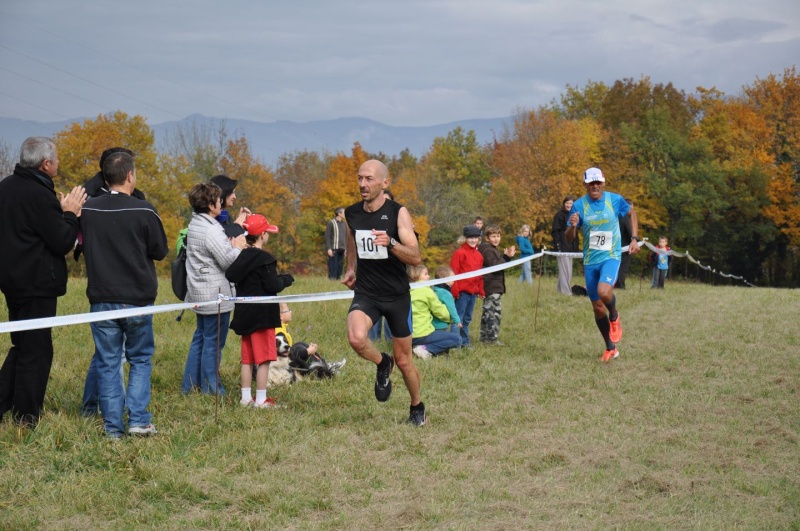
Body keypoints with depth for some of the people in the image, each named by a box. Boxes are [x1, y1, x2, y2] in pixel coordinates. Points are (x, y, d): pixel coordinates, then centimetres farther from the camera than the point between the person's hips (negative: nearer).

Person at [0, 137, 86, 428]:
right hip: (36, 284, -9)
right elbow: (63, 242, -18)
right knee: (36, 351, 0)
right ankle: (26, 419, 6)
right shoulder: (39, 195, -20)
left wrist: (59, 211, 11)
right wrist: (70, 213, -3)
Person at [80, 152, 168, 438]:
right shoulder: (144, 211, -12)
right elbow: (160, 251, -1)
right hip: (138, 298, -2)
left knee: (107, 363, 7)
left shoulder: (88, 210, -2)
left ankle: (113, 426, 6)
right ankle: (138, 420, 3)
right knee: (141, 359, 12)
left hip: (102, 299, 2)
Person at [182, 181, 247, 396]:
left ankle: (190, 385, 22)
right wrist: (238, 247, -2)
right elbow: (228, 261, -19)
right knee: (214, 342, 0)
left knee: (200, 338, 18)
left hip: (200, 293, 10)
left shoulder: (195, 224, 9)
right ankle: (209, 389, 7)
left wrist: (232, 244, 11)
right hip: (215, 294, -10)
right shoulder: (212, 231, -21)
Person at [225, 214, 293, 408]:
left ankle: (246, 397, 16)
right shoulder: (265, 259, -16)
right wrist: (286, 279, 2)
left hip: (244, 315, 7)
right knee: (263, 359, -1)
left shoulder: (241, 257, 5)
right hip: (262, 314, -7)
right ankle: (261, 400, 0)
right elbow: (273, 286, -18)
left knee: (247, 358, 13)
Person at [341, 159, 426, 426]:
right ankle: (382, 364, 4)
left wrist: (390, 243, -36)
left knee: (403, 360, 8)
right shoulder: (351, 213, 1)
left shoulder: (398, 213, -12)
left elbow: (415, 258, -19)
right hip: (365, 293, 2)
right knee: (356, 338, -29)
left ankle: (417, 407, 35)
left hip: (397, 295, -2)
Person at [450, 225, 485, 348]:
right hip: (462, 291, -7)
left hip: (473, 291, 7)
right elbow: (453, 272, -12)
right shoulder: (460, 253, -9)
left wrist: (481, 290, 17)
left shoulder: (478, 255, 13)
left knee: (467, 318, 13)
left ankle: (465, 341, 20)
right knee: (459, 318, -5)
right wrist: (454, 290, -16)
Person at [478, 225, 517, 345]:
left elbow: (500, 264, 18)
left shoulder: (493, 249, 19)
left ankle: (484, 337, 21)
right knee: (495, 312, -11)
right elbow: (495, 265, -22)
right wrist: (507, 257, -15)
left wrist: (507, 256, 4)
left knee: (488, 312, 15)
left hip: (494, 286, 11)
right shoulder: (488, 250, -13)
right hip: (492, 287, -11)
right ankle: (492, 338, -10)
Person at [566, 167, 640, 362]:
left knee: (604, 292, -30)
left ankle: (614, 317, 4)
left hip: (611, 256, -2)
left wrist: (634, 239, 4)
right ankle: (611, 348, 23)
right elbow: (569, 238, -2)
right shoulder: (578, 205, -5)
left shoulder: (615, 200, -6)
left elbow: (632, 213, 14)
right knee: (598, 307, 6)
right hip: (590, 261, 2)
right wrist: (572, 226, -25)